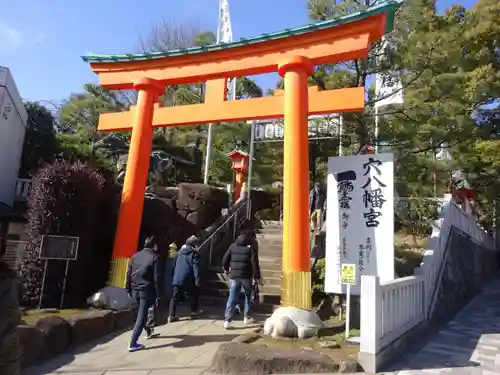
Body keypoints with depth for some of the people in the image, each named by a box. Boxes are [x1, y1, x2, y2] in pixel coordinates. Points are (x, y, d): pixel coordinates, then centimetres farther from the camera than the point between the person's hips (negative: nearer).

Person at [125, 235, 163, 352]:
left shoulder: (135, 256, 8)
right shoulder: (155, 257, -10)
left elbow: (129, 274, 10)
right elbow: (157, 278, -13)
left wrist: (129, 289, 18)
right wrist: (158, 295, -9)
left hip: (135, 290, 6)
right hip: (147, 290, -6)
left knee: (142, 312, 24)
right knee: (142, 316, -2)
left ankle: (148, 332, 41)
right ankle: (133, 343, -4)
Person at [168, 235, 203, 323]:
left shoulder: (180, 252, 16)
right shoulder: (194, 254, -5)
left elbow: (174, 265, 22)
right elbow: (196, 268, -14)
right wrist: (197, 280, -14)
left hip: (177, 279, 5)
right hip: (188, 280, -5)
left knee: (175, 297, 6)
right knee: (193, 295, 17)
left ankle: (171, 315, -1)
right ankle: (194, 311, 29)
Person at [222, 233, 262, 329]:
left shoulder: (233, 246, 6)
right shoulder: (250, 248, -4)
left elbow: (225, 259, 9)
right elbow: (255, 263, -9)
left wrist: (226, 269, 27)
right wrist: (257, 277, -3)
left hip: (234, 275, 2)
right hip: (246, 276, -2)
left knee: (232, 298, 4)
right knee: (248, 296, 19)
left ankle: (227, 320, -3)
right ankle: (246, 317, 25)